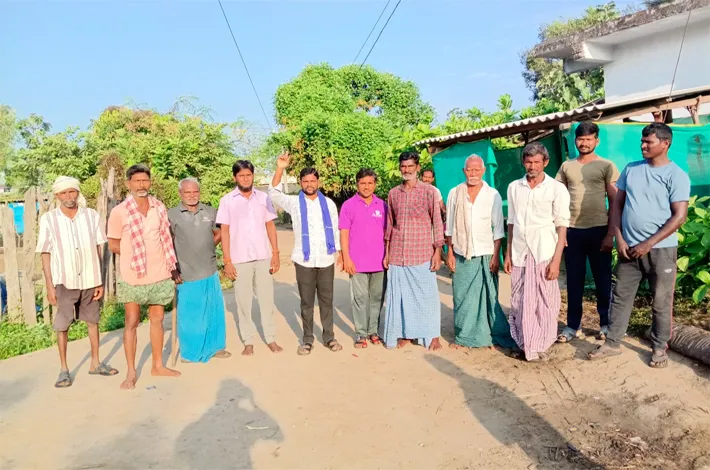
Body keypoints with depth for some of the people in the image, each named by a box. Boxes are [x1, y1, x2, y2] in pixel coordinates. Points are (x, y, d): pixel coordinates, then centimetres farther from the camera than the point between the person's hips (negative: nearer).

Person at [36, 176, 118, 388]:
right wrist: (49, 285, -6)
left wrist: (100, 281, 1)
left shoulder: (92, 215, -1)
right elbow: (46, 254, -2)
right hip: (64, 281, -1)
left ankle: (95, 363, 28)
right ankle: (64, 369, 20)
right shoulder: (48, 219, -4)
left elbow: (98, 249, 3)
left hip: (90, 280, 2)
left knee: (93, 321, 14)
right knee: (62, 325, 6)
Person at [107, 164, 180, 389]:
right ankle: (131, 372, 13)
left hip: (159, 274, 4)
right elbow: (113, 245, -1)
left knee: (157, 319, 12)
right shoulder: (119, 212, -9)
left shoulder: (160, 208, 3)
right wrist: (133, 255, -2)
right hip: (133, 276, -4)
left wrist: (170, 264, 7)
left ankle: (158, 365, 24)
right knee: (132, 322, 3)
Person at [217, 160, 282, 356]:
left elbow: (270, 226, 7)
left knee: (266, 299, 7)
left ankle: (271, 338, 18)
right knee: (243, 301, 6)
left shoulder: (263, 198, 4)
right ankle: (248, 341, 17)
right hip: (240, 259, -1)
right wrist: (227, 261, -6)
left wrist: (275, 253, 0)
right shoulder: (227, 201, -1)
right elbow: (225, 231, -1)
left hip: (263, 257, 2)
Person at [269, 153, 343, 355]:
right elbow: (274, 193, -14)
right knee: (306, 302, 7)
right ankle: (308, 339, 17)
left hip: (326, 259, 1)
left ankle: (329, 336, 21)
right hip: (304, 260, -1)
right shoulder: (294, 203, 2)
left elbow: (335, 229, 10)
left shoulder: (328, 203, 7)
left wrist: (339, 251, 7)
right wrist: (280, 169, -24)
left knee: (326, 300, 9)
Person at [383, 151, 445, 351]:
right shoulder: (393, 193, 9)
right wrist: (387, 252, 11)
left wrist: (437, 252, -7)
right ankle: (405, 333, 22)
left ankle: (433, 336, 17)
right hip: (397, 254, 4)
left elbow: (437, 222, -2)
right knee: (400, 295, 8)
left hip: (422, 254, -3)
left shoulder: (429, 191, -2)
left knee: (426, 295, 4)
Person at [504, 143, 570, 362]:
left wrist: (556, 260, -10)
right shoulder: (514, 187, 8)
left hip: (544, 254, -3)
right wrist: (508, 254, 8)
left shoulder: (557, 188, -3)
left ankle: (540, 345, 18)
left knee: (544, 302, 3)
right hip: (519, 254, 3)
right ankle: (525, 344, 21)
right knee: (520, 302, 8)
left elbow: (562, 227, -4)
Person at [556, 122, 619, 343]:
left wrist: (610, 234, -9)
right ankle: (573, 325, 18)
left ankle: (606, 324, 21)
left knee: (603, 280, 7)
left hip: (599, 230, -3)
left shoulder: (607, 166, 0)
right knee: (574, 281, 9)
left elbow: (614, 203, -2)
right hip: (572, 230, 3)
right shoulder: (566, 167, 9)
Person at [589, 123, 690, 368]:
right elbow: (617, 204, 8)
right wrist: (619, 239, -2)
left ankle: (659, 348, 23)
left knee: (661, 302, 7)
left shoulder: (676, 175, -7)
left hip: (661, 249, -4)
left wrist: (649, 244, -15)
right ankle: (612, 343, 20)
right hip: (629, 247, 4)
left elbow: (679, 216, -11)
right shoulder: (631, 169, 6)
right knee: (620, 297, 9)